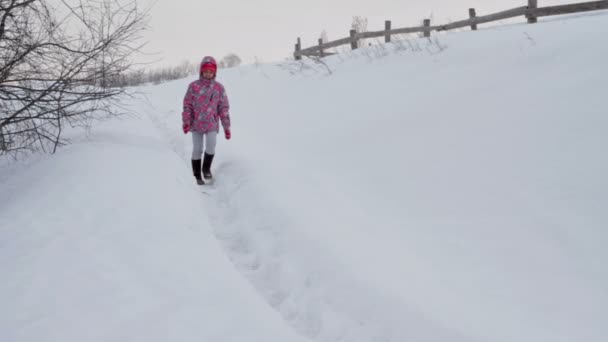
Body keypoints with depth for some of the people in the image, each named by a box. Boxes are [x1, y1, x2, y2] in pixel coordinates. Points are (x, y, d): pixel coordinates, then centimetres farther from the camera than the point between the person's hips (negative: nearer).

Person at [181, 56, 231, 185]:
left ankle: (206, 168, 9)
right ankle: (197, 176, 19)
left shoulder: (219, 87, 3)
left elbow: (224, 108, 5)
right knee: (197, 150, 4)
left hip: (212, 124, 0)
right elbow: (187, 105, 2)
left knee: (211, 147, -18)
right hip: (196, 123, 0)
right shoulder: (193, 86, 0)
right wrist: (186, 121, -11)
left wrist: (227, 127, 3)